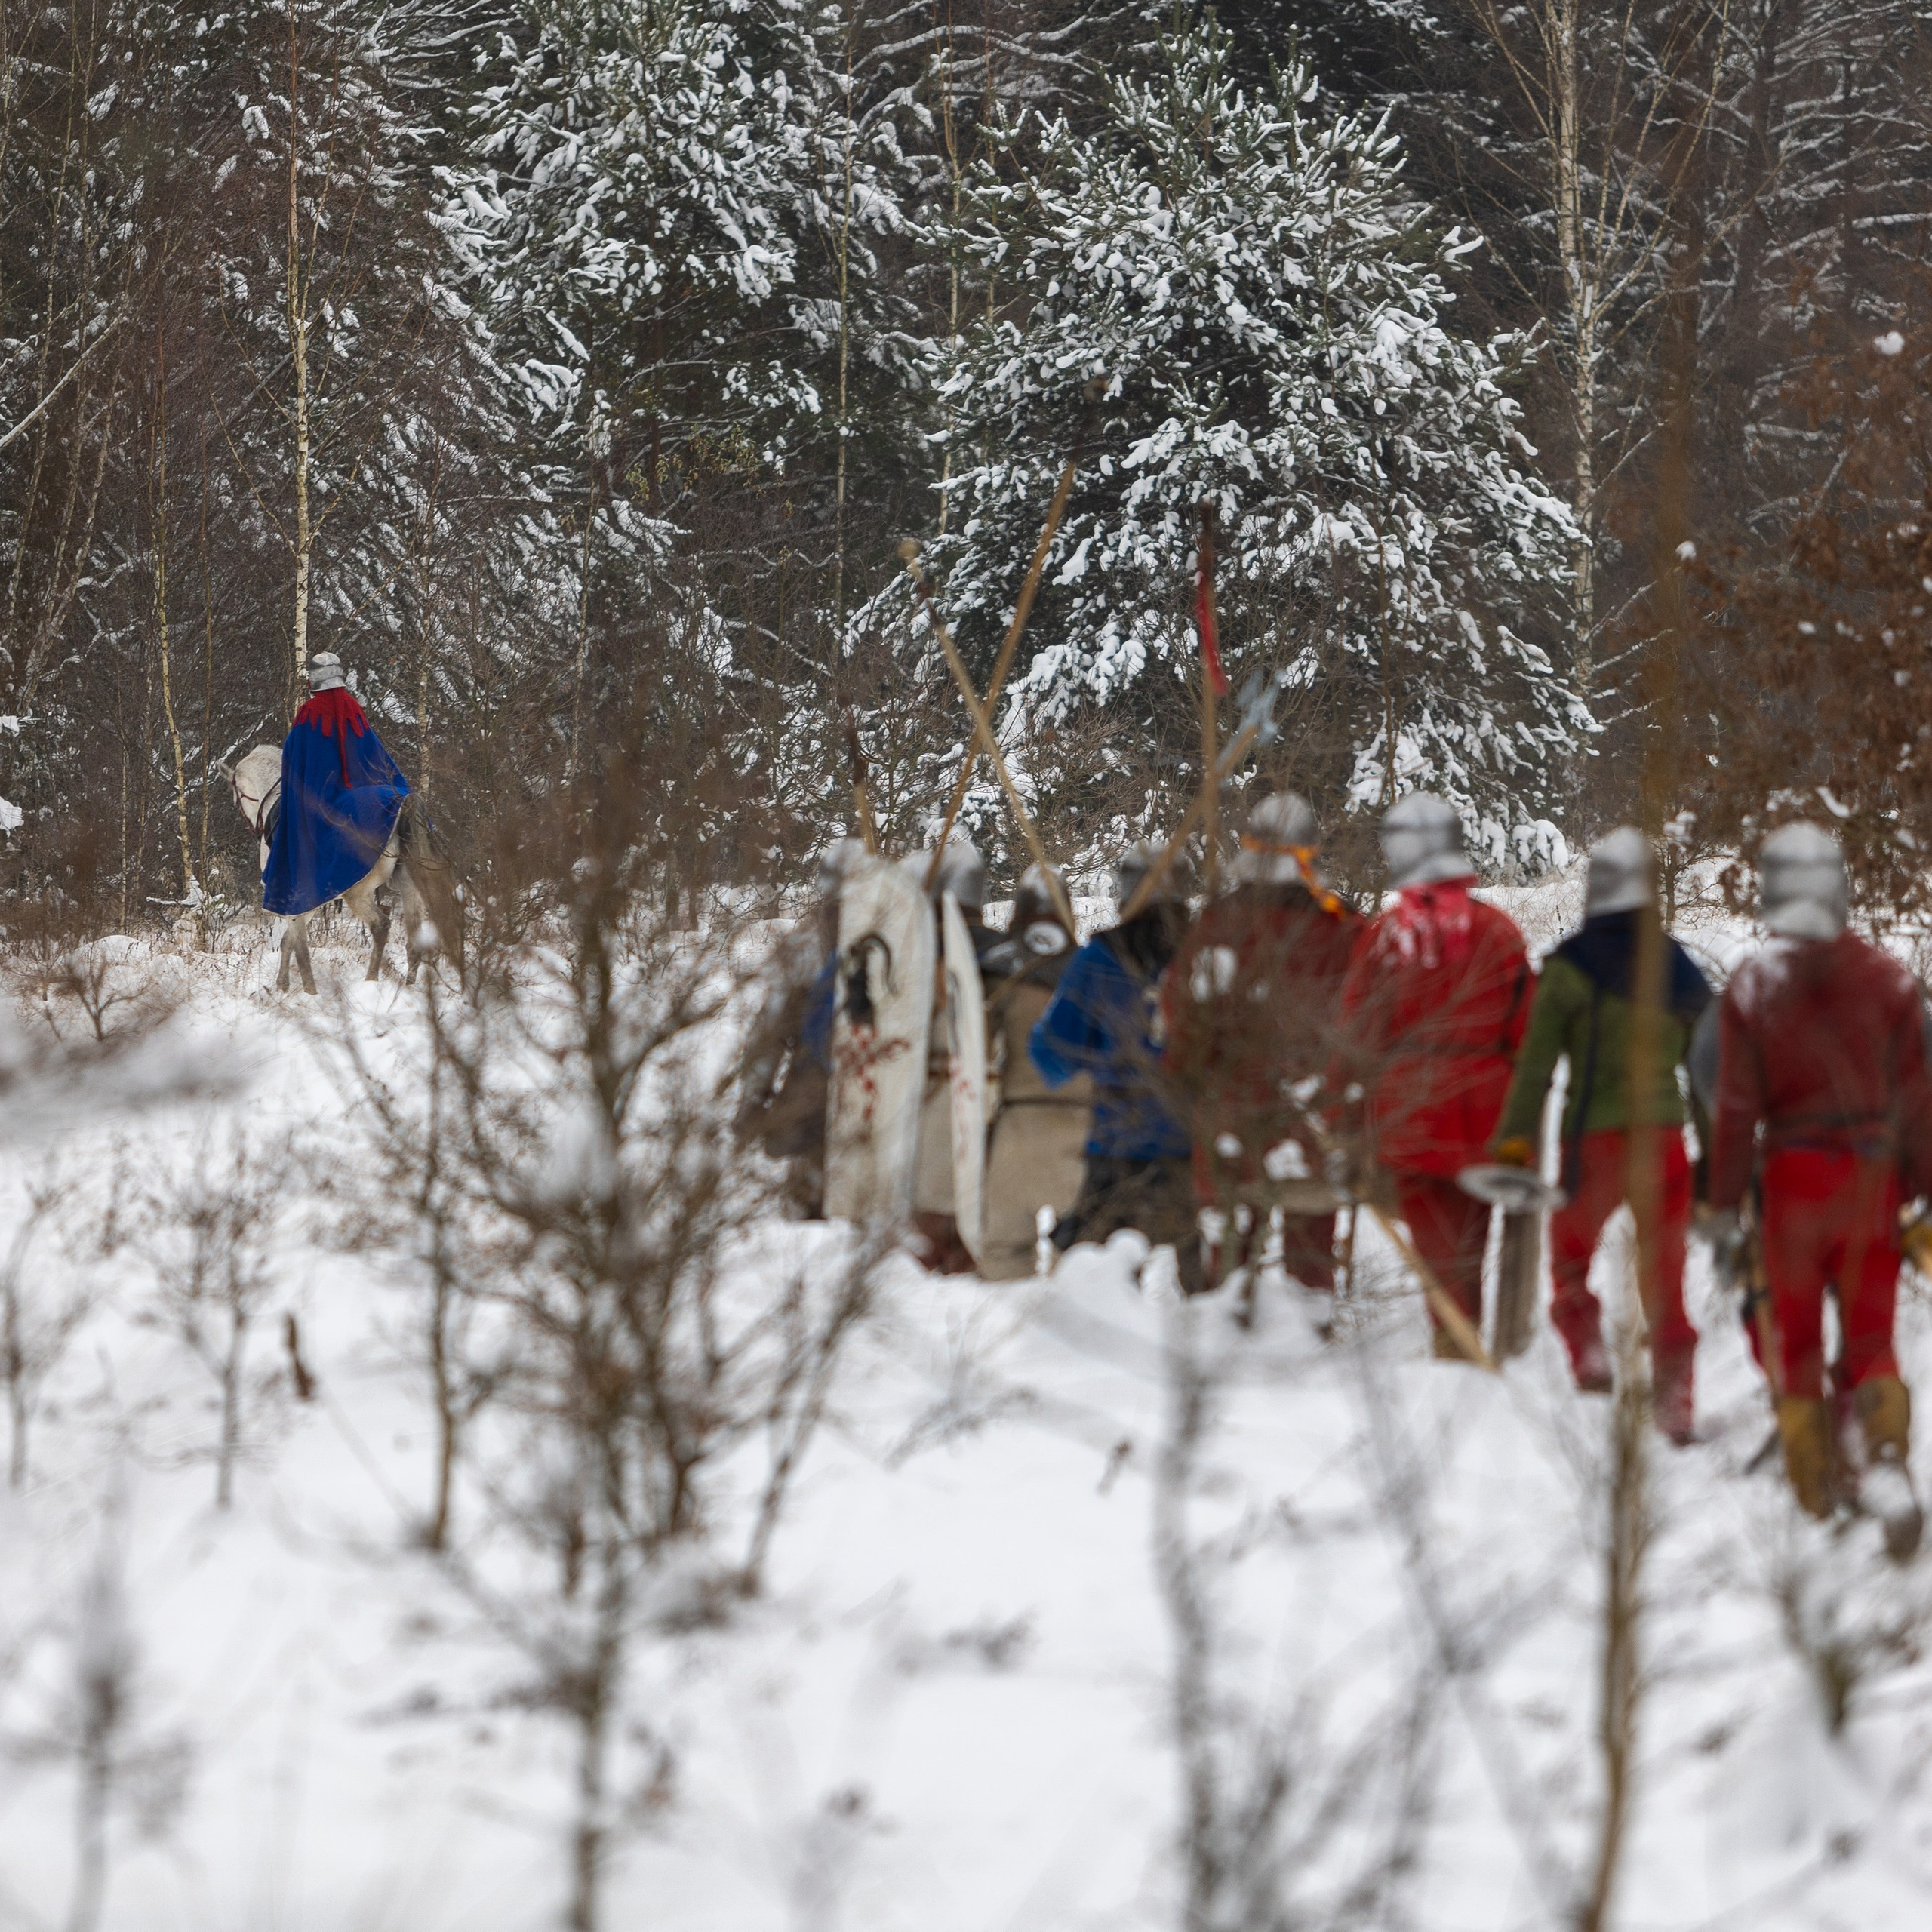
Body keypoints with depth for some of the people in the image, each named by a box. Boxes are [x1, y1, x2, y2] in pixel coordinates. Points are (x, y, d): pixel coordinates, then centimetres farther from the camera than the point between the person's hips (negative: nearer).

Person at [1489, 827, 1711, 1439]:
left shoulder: (1570, 967, -7)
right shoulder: (1678, 965, 5)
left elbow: (1536, 1062, -7)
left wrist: (1514, 1142, -2)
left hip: (1595, 1136, -3)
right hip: (1665, 1135, 3)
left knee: (1570, 1254, 17)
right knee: (1664, 1275, 10)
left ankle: (1587, 1354, -2)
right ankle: (1676, 1401, 9)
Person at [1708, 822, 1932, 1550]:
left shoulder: (1752, 985, -7)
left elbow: (1736, 1106, -5)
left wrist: (1725, 1201, 2)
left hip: (1793, 1170, -1)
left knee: (1793, 1334, 12)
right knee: (1871, 1334, 7)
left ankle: (1816, 1482, 15)